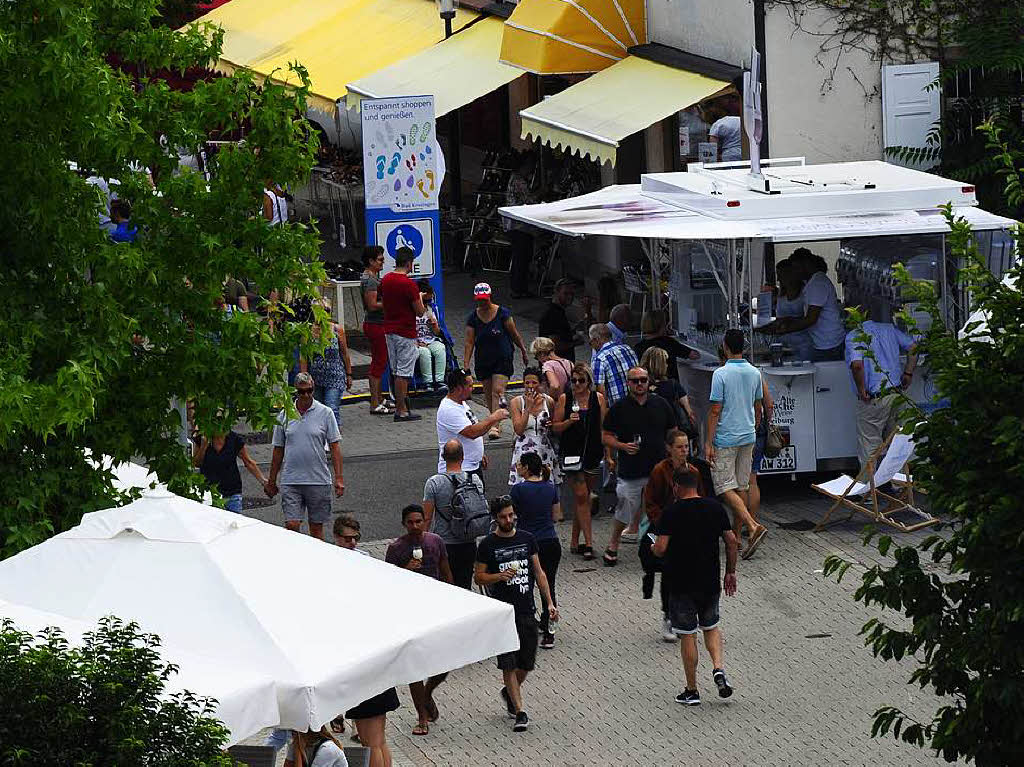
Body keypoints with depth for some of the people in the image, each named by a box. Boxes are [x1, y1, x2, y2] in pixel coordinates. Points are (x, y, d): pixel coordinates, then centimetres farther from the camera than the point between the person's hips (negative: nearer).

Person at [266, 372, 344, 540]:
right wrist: (271, 482, 14)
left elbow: (335, 446, 0)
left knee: (316, 526, 6)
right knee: (292, 525, -8)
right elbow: (278, 451, 13)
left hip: (318, 480, -1)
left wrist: (338, 478, -7)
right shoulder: (284, 415, 6)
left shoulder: (325, 413, 0)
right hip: (290, 481, 1)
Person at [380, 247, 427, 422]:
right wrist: (420, 299, 6)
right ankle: (401, 411, -2)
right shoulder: (408, 284, -18)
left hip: (389, 331, 8)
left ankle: (400, 405, 19)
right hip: (405, 333, -8)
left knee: (396, 371, 14)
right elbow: (420, 312, -15)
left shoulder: (385, 280, 5)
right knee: (403, 373, -4)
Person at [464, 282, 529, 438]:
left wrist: (523, 351, 6)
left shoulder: (502, 313, -8)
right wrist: (466, 365, -7)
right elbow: (469, 342, -2)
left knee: (497, 391, -15)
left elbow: (515, 335, 2)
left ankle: (495, 426, -21)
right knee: (488, 393, 8)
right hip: (483, 360, 3)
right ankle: (495, 421, 24)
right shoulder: (473, 317, -1)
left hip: (502, 359, -3)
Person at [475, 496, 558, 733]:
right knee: (508, 664, -6)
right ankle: (520, 712, -2)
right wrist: (499, 576, -18)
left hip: (526, 611, 3)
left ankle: (509, 692, 36)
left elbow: (539, 573, 11)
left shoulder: (527, 539, 7)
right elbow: (478, 577, 2)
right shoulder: (488, 545, -3)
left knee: (526, 664, 8)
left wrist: (550, 603, 5)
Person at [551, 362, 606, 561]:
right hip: (572, 453, -2)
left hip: (593, 453, 2)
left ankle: (574, 541, 20)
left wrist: (609, 454, 5)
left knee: (582, 497, 9)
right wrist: (569, 421, -17)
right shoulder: (564, 399, -1)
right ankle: (588, 543, -9)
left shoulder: (598, 398, 4)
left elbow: (604, 426, 8)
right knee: (581, 496, -8)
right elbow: (555, 427, 2)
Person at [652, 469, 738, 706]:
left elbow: (661, 549, -16)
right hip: (710, 580, 4)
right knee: (711, 627, 23)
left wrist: (654, 548, 8)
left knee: (688, 635, 5)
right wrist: (730, 572, 15)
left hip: (681, 583, -4)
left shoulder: (672, 513, -11)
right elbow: (731, 540, 4)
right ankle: (719, 668, -1)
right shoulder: (716, 508, 2)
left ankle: (692, 691, 10)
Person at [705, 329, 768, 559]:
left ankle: (753, 526, -21)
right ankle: (737, 535, 16)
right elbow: (758, 407, 13)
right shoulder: (754, 373, 4)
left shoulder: (721, 374, -14)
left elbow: (715, 411, -15)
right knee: (741, 486, 13)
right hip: (748, 437, 6)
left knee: (725, 487, -4)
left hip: (726, 439, -6)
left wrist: (709, 442, -11)